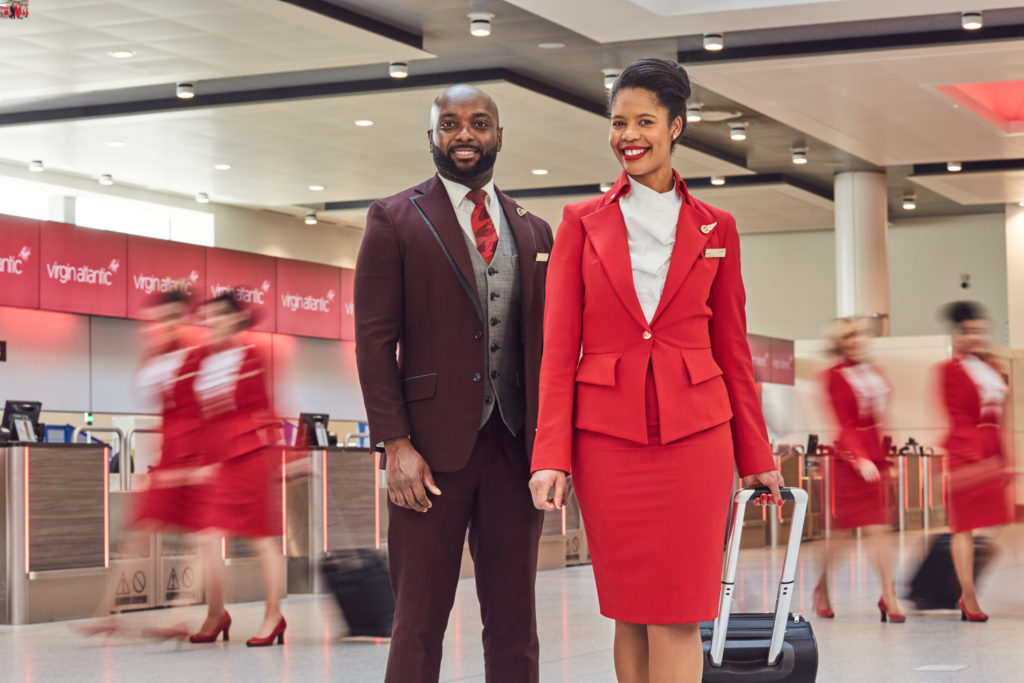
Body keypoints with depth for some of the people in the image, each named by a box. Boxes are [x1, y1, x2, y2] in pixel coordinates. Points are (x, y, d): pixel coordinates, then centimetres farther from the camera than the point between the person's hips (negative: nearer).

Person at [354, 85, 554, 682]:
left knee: (515, 623, 8)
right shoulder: (395, 220, 2)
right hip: (432, 448, -4)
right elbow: (375, 339, -3)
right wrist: (395, 444, -12)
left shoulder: (533, 231, 14)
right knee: (420, 621, 1)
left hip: (515, 447, 4)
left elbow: (545, 343, 15)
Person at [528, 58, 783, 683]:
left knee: (678, 616, -3)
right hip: (607, 437, 0)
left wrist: (755, 456, 11)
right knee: (630, 611, 5)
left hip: (693, 434, 0)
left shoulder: (715, 229, 8)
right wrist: (551, 456, -6)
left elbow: (733, 348, 12)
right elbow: (559, 347, 2)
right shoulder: (583, 223, 6)